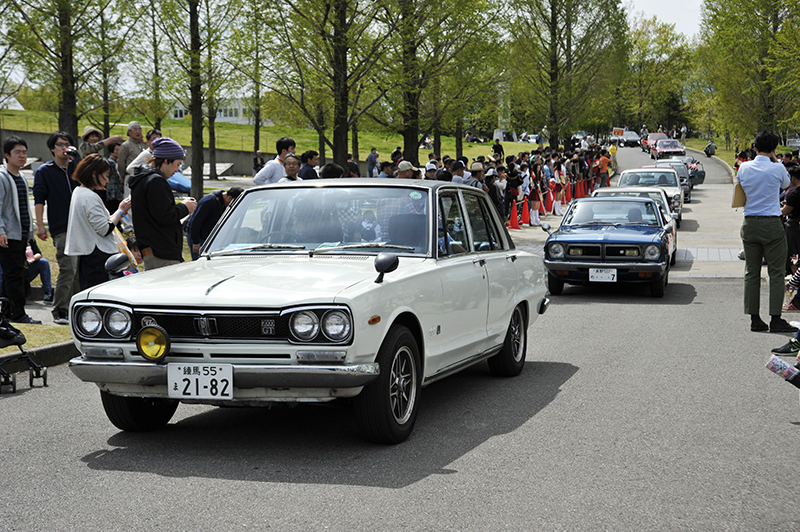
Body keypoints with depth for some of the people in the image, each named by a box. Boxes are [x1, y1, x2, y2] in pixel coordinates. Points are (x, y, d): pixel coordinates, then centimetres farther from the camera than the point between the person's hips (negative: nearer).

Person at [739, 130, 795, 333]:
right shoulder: (777, 168, -8)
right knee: (776, 273, 0)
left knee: (751, 273, 8)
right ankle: (775, 319, -4)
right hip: (772, 225, -4)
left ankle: (754, 319, 9)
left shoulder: (744, 167, 0)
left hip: (749, 224, 4)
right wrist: (775, 160, 14)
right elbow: (786, 183, 13)